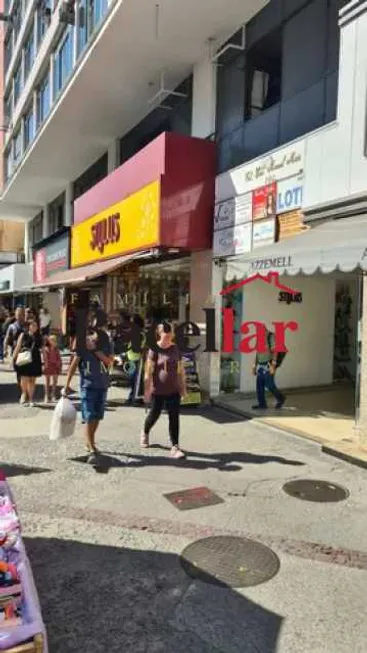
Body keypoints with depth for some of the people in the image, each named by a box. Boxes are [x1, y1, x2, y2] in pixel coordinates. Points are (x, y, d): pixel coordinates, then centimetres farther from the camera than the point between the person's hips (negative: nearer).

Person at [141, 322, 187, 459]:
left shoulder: (175, 349, 3)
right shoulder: (155, 349, -10)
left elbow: (181, 370, 9)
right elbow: (149, 371, -11)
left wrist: (183, 387, 8)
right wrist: (147, 389, -13)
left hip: (173, 390, 3)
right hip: (158, 390, -3)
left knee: (174, 418, 0)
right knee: (154, 414, 14)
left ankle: (175, 447, 5)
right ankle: (145, 433, 44)